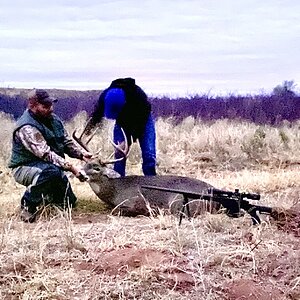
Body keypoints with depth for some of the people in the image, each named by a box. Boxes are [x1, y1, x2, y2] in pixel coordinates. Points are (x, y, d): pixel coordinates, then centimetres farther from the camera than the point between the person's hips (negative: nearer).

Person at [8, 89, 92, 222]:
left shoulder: (54, 119, 2)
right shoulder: (27, 128, -25)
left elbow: (67, 143, 10)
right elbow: (46, 154, -33)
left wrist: (81, 154, -10)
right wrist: (71, 167, -38)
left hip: (52, 166, 8)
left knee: (69, 202, 1)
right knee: (51, 171, -39)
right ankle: (27, 205, -17)